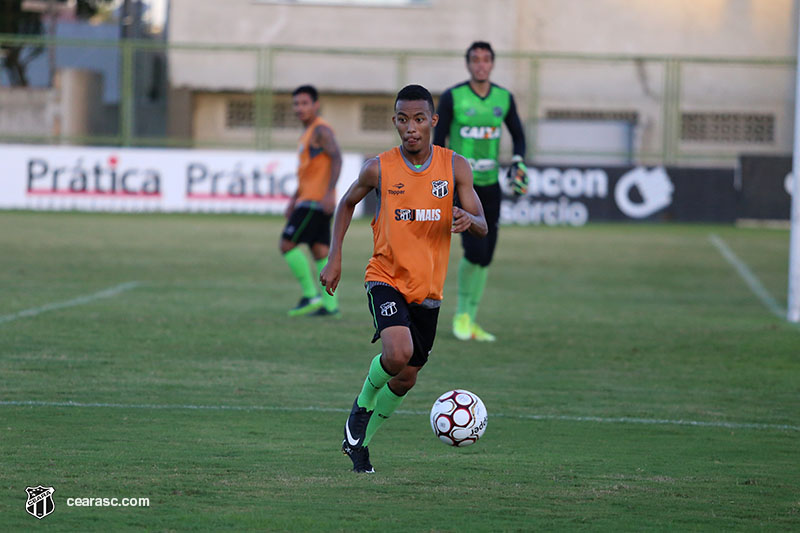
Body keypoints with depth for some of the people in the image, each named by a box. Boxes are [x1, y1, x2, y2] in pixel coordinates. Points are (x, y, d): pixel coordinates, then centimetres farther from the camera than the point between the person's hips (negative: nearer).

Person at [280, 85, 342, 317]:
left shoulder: (321, 130, -9)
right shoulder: (309, 133, 21)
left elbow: (336, 158, -20)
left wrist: (329, 193, -28)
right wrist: (294, 199, 24)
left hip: (316, 200, -10)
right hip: (308, 200, 10)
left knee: (288, 244, -10)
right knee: (320, 252, 5)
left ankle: (310, 295, -9)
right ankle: (329, 305, 2)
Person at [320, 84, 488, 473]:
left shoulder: (455, 167, -2)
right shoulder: (379, 169, -6)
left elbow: (482, 227, -2)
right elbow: (347, 204, 13)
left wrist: (467, 219, -26)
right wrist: (334, 258, 5)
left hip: (428, 287, 3)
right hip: (386, 277, -3)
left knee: (406, 378, 9)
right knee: (398, 353, -28)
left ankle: (360, 441, 31)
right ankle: (362, 404, 2)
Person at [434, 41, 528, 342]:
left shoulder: (504, 99, 5)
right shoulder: (452, 98, -6)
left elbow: (518, 136, 19)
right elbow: (437, 140, -2)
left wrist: (518, 163, 1)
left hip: (490, 185, 5)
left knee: (486, 257, 4)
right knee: (474, 251, -16)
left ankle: (470, 321, 15)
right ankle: (461, 314, 4)